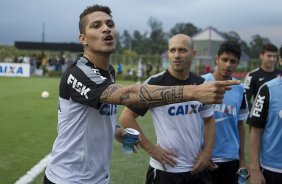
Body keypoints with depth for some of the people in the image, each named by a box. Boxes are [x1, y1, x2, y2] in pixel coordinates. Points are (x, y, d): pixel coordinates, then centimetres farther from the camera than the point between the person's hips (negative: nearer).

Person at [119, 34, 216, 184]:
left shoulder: (201, 84, 3)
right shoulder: (155, 83, -12)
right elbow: (126, 117, -11)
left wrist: (207, 152, 0)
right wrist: (151, 149, -14)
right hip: (165, 170, -4)